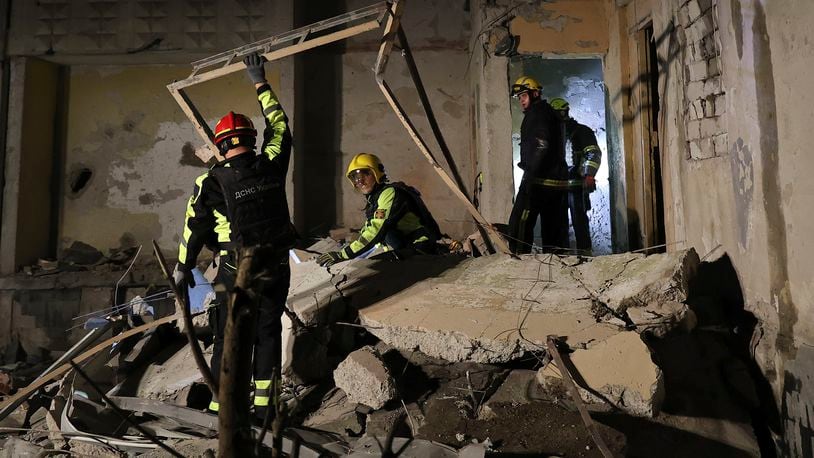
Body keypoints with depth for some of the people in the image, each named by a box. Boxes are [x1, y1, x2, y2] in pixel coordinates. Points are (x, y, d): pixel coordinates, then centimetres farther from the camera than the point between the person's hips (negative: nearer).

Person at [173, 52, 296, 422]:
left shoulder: (212, 181, -10)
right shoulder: (272, 164, -5)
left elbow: (195, 226, -1)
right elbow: (279, 126, 12)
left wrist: (183, 266, 14)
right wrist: (260, 83, 22)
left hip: (236, 272, -2)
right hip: (276, 268, 3)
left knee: (228, 339, 10)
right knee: (268, 333, 13)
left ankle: (220, 407, 18)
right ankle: (263, 405, 18)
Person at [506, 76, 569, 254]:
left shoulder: (538, 113, -5)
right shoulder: (550, 113, 24)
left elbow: (541, 145, -19)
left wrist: (530, 175, -22)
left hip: (539, 180, -10)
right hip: (558, 181, 10)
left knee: (519, 224, -10)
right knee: (555, 228, 11)